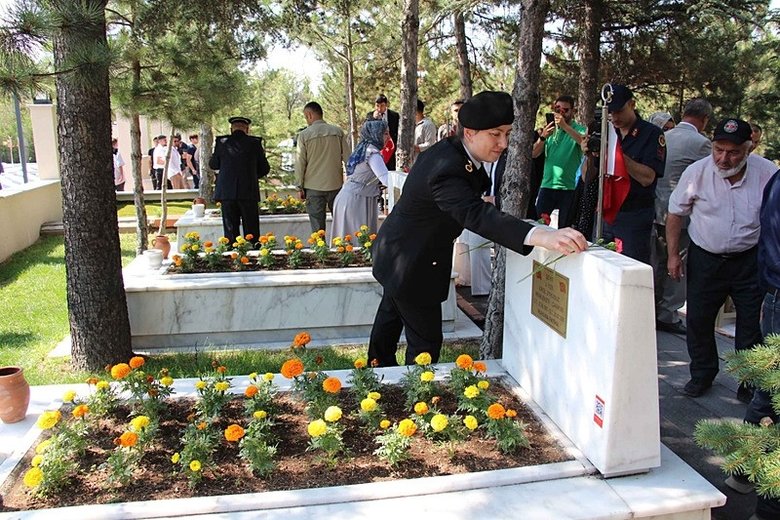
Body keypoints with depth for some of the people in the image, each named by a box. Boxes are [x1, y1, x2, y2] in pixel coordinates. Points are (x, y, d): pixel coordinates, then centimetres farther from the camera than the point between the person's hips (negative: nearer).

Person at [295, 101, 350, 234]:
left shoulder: (304, 135, -6)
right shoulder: (338, 132, 1)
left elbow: (300, 163, -4)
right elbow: (347, 158, 2)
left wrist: (300, 187, 4)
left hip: (313, 187, -2)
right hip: (336, 184, 2)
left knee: (317, 226, 3)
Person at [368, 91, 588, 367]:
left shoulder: (449, 149, -4)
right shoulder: (447, 169, -35)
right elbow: (475, 214, -51)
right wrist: (539, 235, -64)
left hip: (398, 255, 11)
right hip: (411, 266, -11)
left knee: (392, 315, 29)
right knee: (426, 343, -4)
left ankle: (380, 367, 51)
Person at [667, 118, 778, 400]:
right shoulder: (697, 172, -10)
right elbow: (675, 213, 1)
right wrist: (673, 255, 0)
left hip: (750, 259, 0)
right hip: (705, 258, 0)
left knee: (752, 322, 6)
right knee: (698, 321, 7)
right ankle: (702, 374, 27)